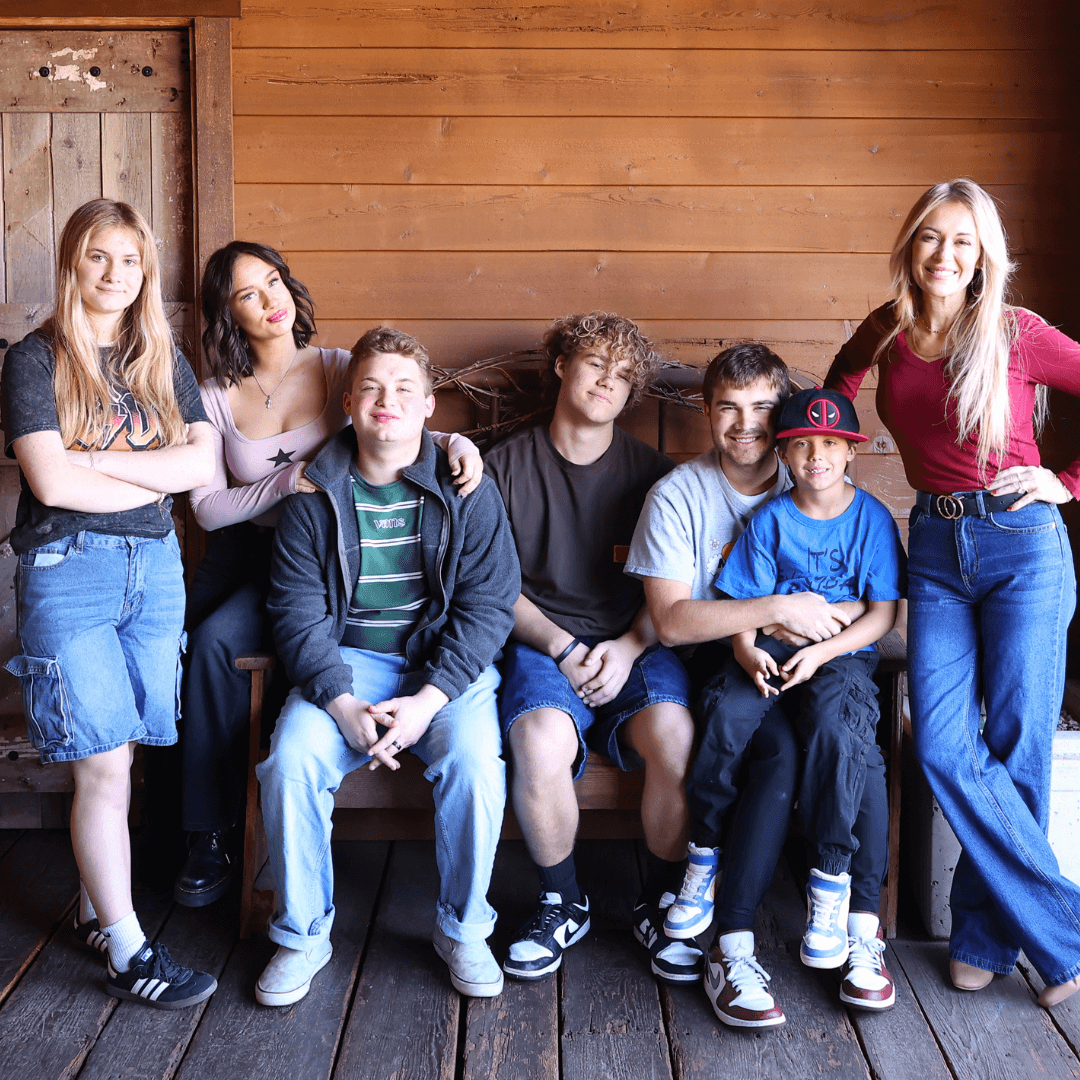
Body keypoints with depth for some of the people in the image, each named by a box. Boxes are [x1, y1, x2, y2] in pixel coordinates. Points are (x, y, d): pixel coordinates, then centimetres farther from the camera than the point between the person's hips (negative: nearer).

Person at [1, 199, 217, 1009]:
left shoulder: (162, 358, 13)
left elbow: (203, 464, 1)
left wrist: (99, 459, -9)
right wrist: (159, 475, -4)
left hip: (154, 563, 5)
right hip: (68, 568, -4)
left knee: (121, 755, 7)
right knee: (103, 763, -5)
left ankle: (96, 904, 23)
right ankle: (127, 950, 2)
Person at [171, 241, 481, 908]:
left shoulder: (339, 369, 1)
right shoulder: (216, 397, 6)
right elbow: (208, 507, 0)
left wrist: (458, 443, -29)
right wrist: (290, 480, -15)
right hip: (245, 552, 3)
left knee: (218, 641, -26)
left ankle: (212, 835, -11)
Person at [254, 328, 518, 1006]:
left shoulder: (465, 488, -3)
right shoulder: (316, 493, 1)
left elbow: (490, 603, -7)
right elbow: (299, 610, -3)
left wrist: (428, 699, -20)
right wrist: (341, 703, -19)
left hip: (447, 663, -1)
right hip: (346, 662, 1)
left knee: (474, 764, -29)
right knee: (291, 761, -25)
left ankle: (463, 929, -4)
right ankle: (304, 934, -2)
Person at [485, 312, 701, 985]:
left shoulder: (651, 472, 12)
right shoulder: (509, 465, 9)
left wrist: (628, 649, -10)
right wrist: (560, 646, -10)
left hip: (635, 646, 1)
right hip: (543, 643, -1)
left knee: (675, 736, -31)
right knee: (541, 742, -34)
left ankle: (663, 903, -4)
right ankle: (563, 904, -5)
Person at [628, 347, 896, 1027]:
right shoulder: (678, 496, -2)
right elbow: (672, 620, -11)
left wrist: (825, 616, -16)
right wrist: (779, 609, -18)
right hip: (715, 660, -3)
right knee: (781, 748, -32)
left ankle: (861, 929, -20)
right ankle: (732, 950, -26)